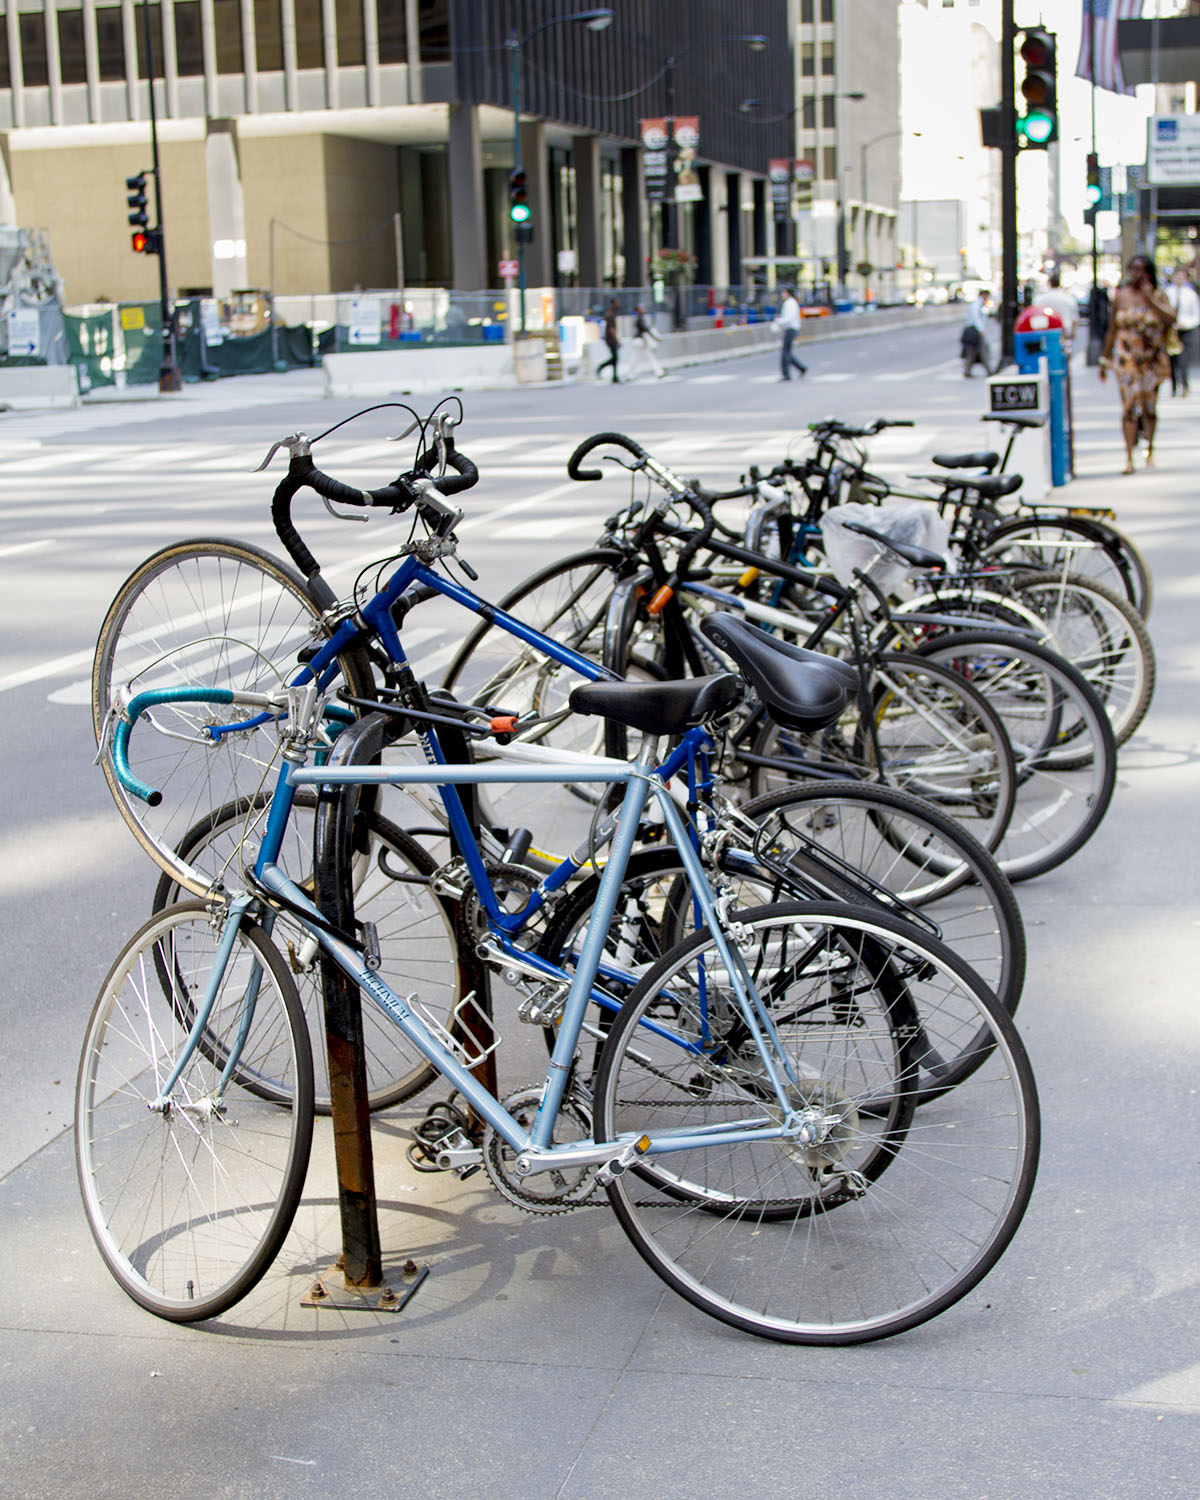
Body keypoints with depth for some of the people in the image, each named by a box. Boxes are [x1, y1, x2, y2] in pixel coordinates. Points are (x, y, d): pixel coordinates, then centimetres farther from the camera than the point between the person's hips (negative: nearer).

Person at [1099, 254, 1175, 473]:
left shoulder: (1158, 295, 2)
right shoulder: (1121, 296, 5)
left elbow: (1170, 319, -14)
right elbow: (1112, 330, 10)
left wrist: (1149, 298, -16)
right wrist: (1105, 359, 11)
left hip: (1152, 358, 1)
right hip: (1126, 357, -1)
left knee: (1150, 407, 8)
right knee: (1129, 406, -10)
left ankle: (1149, 452, 24)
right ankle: (1129, 457, -13)